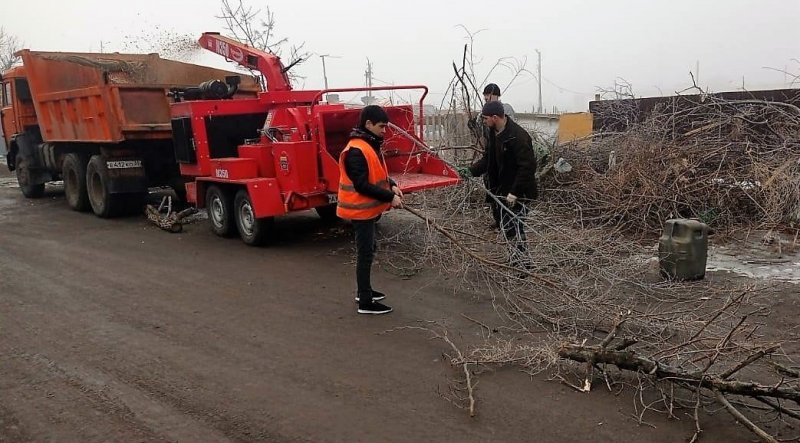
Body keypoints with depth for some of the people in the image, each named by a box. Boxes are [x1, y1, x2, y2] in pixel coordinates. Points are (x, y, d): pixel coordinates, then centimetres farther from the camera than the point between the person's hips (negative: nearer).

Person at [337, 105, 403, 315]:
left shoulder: (370, 145, 9)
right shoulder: (356, 150, -22)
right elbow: (362, 185, -26)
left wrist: (392, 185, 0)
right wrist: (389, 197, -22)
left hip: (368, 209, 10)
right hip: (361, 210, -10)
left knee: (368, 250, 19)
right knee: (366, 253, -4)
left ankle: (364, 291, 32)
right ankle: (365, 302, 4)